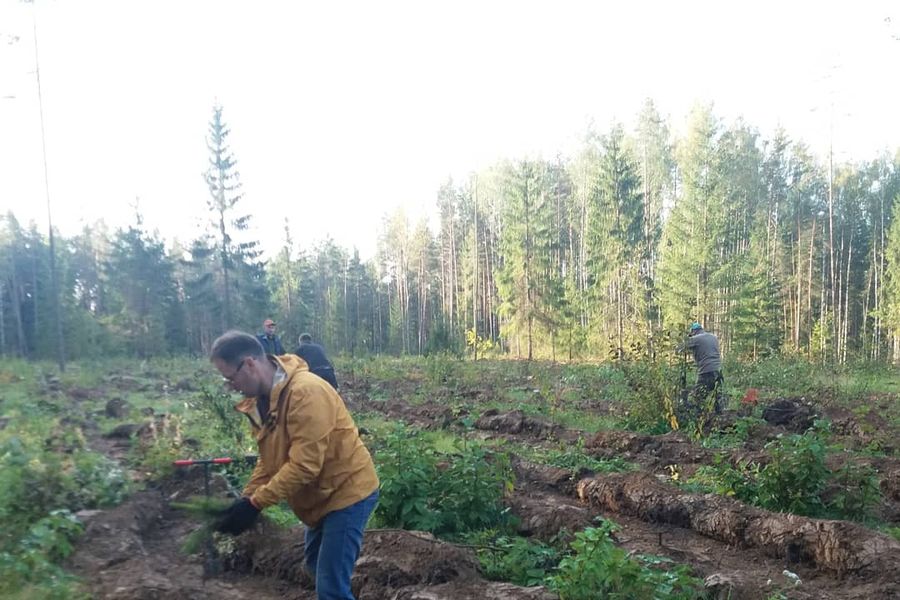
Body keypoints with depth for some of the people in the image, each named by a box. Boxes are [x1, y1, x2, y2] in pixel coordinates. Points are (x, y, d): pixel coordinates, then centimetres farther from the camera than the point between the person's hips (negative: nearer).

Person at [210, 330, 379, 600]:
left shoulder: (306, 392, -30)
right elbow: (269, 458, 6)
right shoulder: (262, 399, 0)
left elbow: (304, 465, -31)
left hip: (348, 491, -10)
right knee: (316, 565, 26)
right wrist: (246, 499, -6)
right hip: (322, 493, 10)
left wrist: (255, 504, -26)